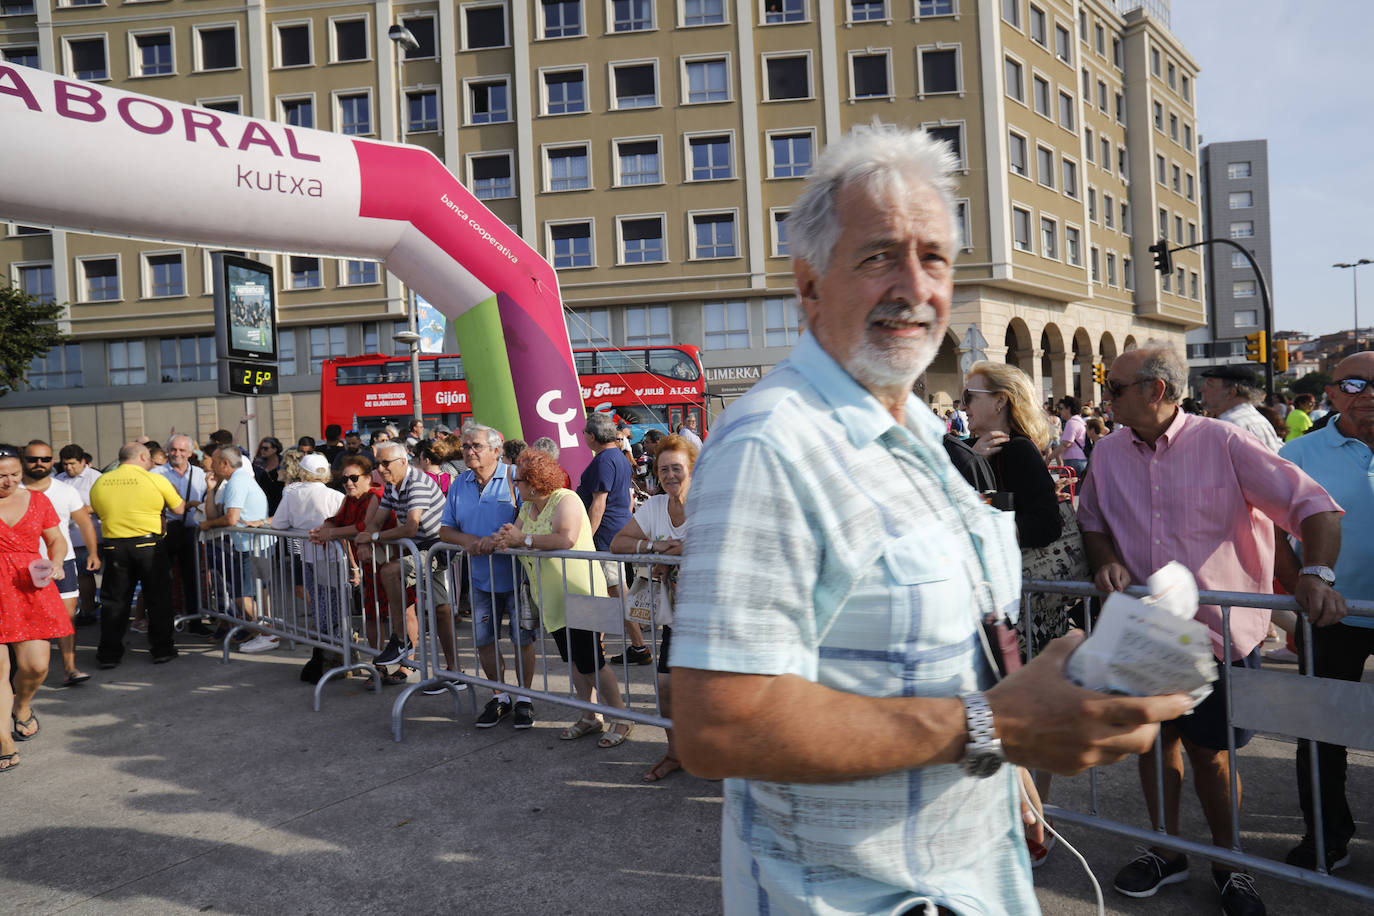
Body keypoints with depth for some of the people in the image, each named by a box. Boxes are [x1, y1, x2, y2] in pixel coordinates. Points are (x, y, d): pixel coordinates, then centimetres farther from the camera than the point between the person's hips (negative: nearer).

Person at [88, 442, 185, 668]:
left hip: (113, 546, 3)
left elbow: (97, 512, 16)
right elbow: (178, 509, 1)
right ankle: (162, 649, 13)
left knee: (113, 600, 11)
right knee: (158, 598, 9)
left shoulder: (100, 482, 3)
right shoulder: (155, 480, -7)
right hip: (148, 545, -3)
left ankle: (109, 653, 14)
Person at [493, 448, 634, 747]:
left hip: (580, 594, -9)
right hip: (553, 599, 9)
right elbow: (514, 533, 9)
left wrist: (523, 539, -24)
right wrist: (505, 538, -15)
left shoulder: (566, 500, -16)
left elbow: (565, 539, -31)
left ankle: (621, 719, 7)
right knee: (573, 660, 14)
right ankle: (589, 718, 27)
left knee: (590, 661, -6)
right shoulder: (528, 507, 12)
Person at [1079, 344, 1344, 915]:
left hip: (1220, 633, -4)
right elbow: (1091, 521, 15)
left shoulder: (1223, 444, -11)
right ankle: (1166, 851, 36)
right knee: (1155, 739, 15)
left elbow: (1312, 505, -14)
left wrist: (1317, 576, -29)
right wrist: (1107, 561, -5)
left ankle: (1227, 863, 32)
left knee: (1209, 752, 8)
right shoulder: (1108, 453, 2)